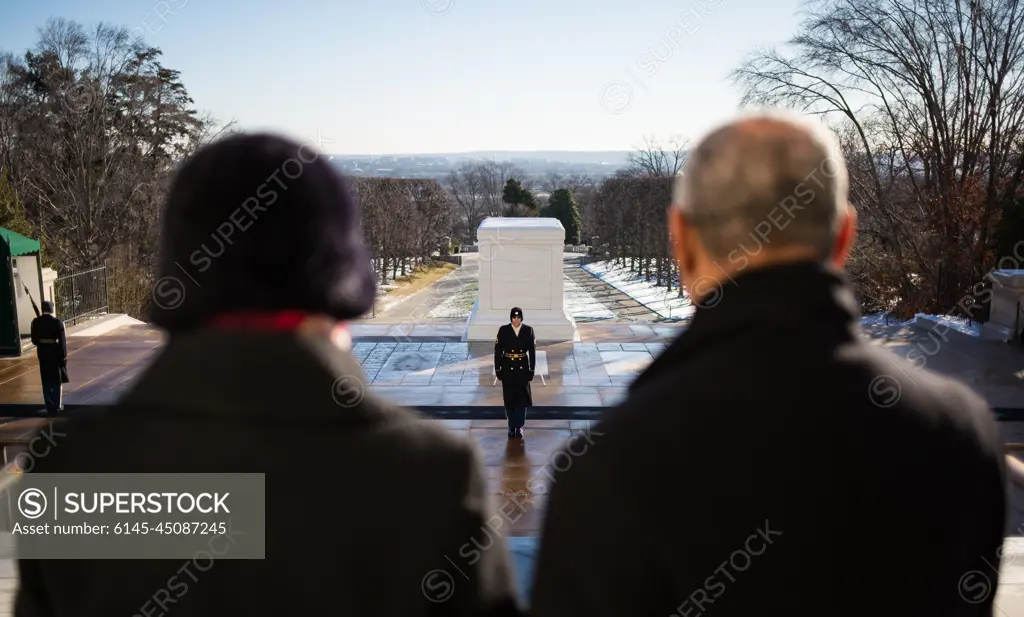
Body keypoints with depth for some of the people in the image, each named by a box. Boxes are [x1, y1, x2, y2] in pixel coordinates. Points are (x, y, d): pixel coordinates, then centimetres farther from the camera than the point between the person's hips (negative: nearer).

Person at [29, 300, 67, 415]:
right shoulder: (58, 322, -16)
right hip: (56, 354, -3)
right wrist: (64, 357, -7)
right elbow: (62, 342, -15)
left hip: (42, 354, 3)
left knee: (46, 382, 14)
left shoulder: (35, 322, -5)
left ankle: (50, 407, 18)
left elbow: (34, 340, 1)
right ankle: (57, 406, 16)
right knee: (57, 381, 12)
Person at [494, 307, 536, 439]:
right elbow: (498, 351, -2)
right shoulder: (503, 330, -4)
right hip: (508, 368, 0)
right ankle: (512, 427, 19)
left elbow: (532, 351, 0)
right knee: (509, 398, 5)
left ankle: (519, 427, 15)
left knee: (522, 398, 1)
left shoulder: (528, 330, -2)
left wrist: (532, 370, -2)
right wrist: (497, 369, -4)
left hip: (522, 368, 0)